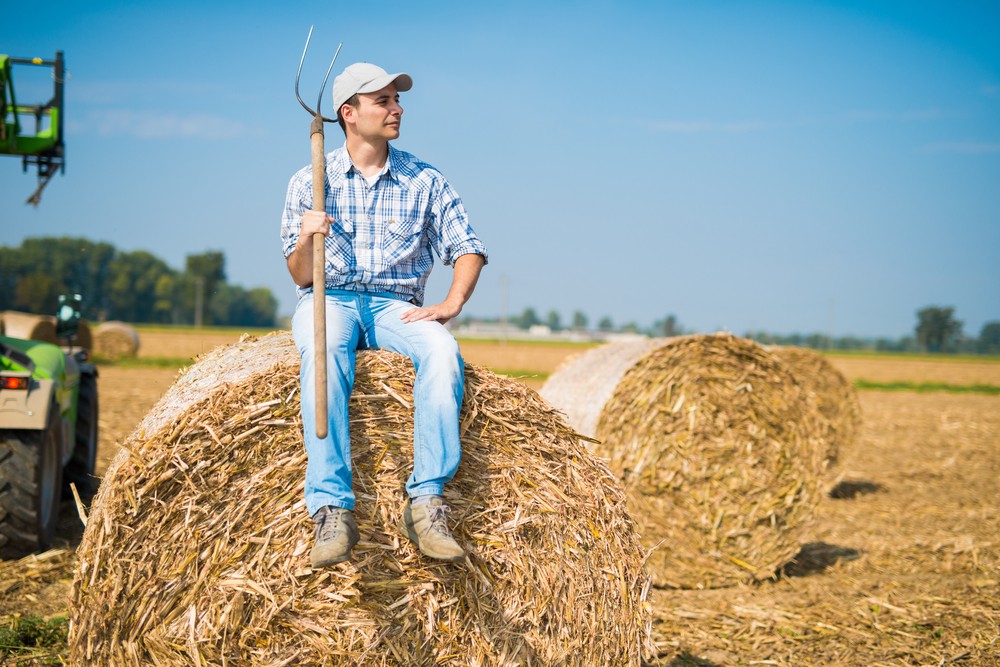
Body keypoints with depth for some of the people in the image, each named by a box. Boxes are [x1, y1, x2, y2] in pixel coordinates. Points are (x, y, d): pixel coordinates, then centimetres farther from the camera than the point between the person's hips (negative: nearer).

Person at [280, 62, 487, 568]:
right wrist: (306, 240, -19)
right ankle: (332, 511, -42)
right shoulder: (309, 183, 5)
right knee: (323, 352, -38)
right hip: (328, 300, -1)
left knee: (441, 349, -34)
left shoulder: (424, 181, 8)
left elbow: (468, 249, 6)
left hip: (395, 305, 1)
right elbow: (301, 277, 3)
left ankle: (427, 501, -34)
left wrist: (449, 306, -12)